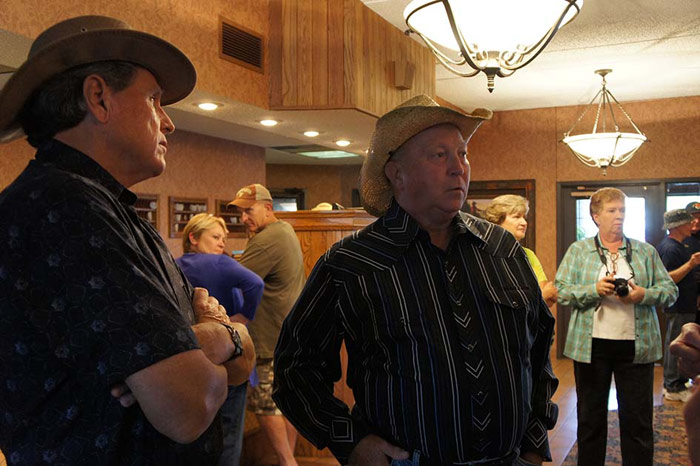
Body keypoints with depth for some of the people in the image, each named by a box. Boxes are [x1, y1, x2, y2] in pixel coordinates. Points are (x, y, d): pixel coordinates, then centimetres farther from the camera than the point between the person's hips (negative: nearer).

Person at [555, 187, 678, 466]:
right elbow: (562, 291, -4)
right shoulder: (578, 250, 4)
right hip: (592, 345, -1)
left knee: (638, 420, 6)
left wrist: (644, 294, -13)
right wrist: (595, 289, -18)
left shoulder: (646, 251, 9)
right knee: (591, 417, 10)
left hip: (636, 346, 1)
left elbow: (670, 291, 6)